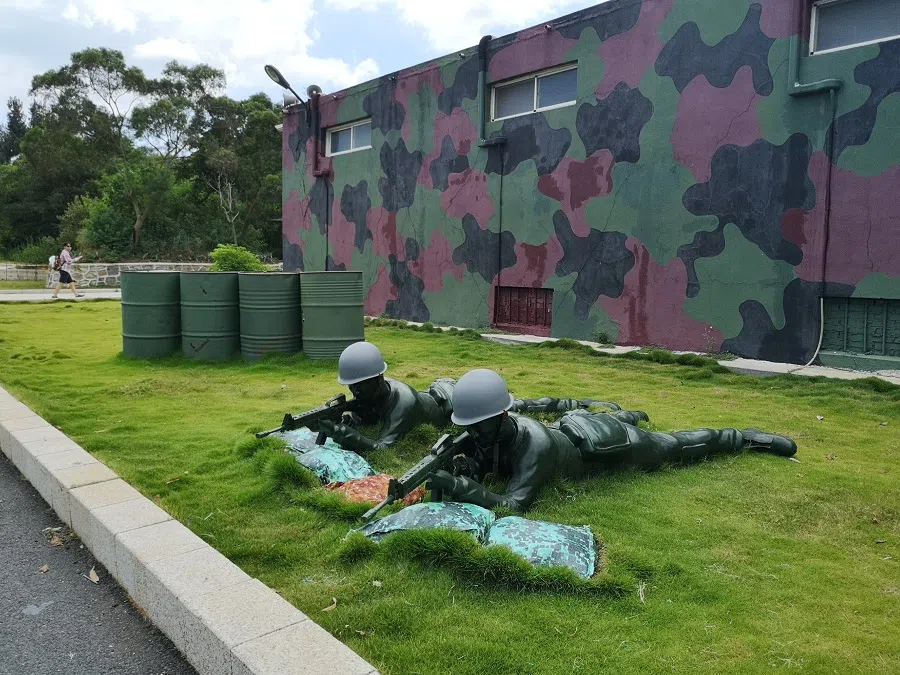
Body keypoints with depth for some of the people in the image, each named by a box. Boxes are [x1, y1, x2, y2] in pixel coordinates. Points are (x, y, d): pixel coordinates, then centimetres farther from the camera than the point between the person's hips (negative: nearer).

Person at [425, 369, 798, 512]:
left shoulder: (532, 443, -45)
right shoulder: (484, 431, -24)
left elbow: (514, 505, -50)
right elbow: (472, 474, -18)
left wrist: (459, 488, -57)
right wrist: (449, 477, -40)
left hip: (599, 443, -5)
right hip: (570, 425, 6)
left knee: (674, 446, 16)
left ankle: (747, 438, 38)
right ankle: (630, 414, 75)